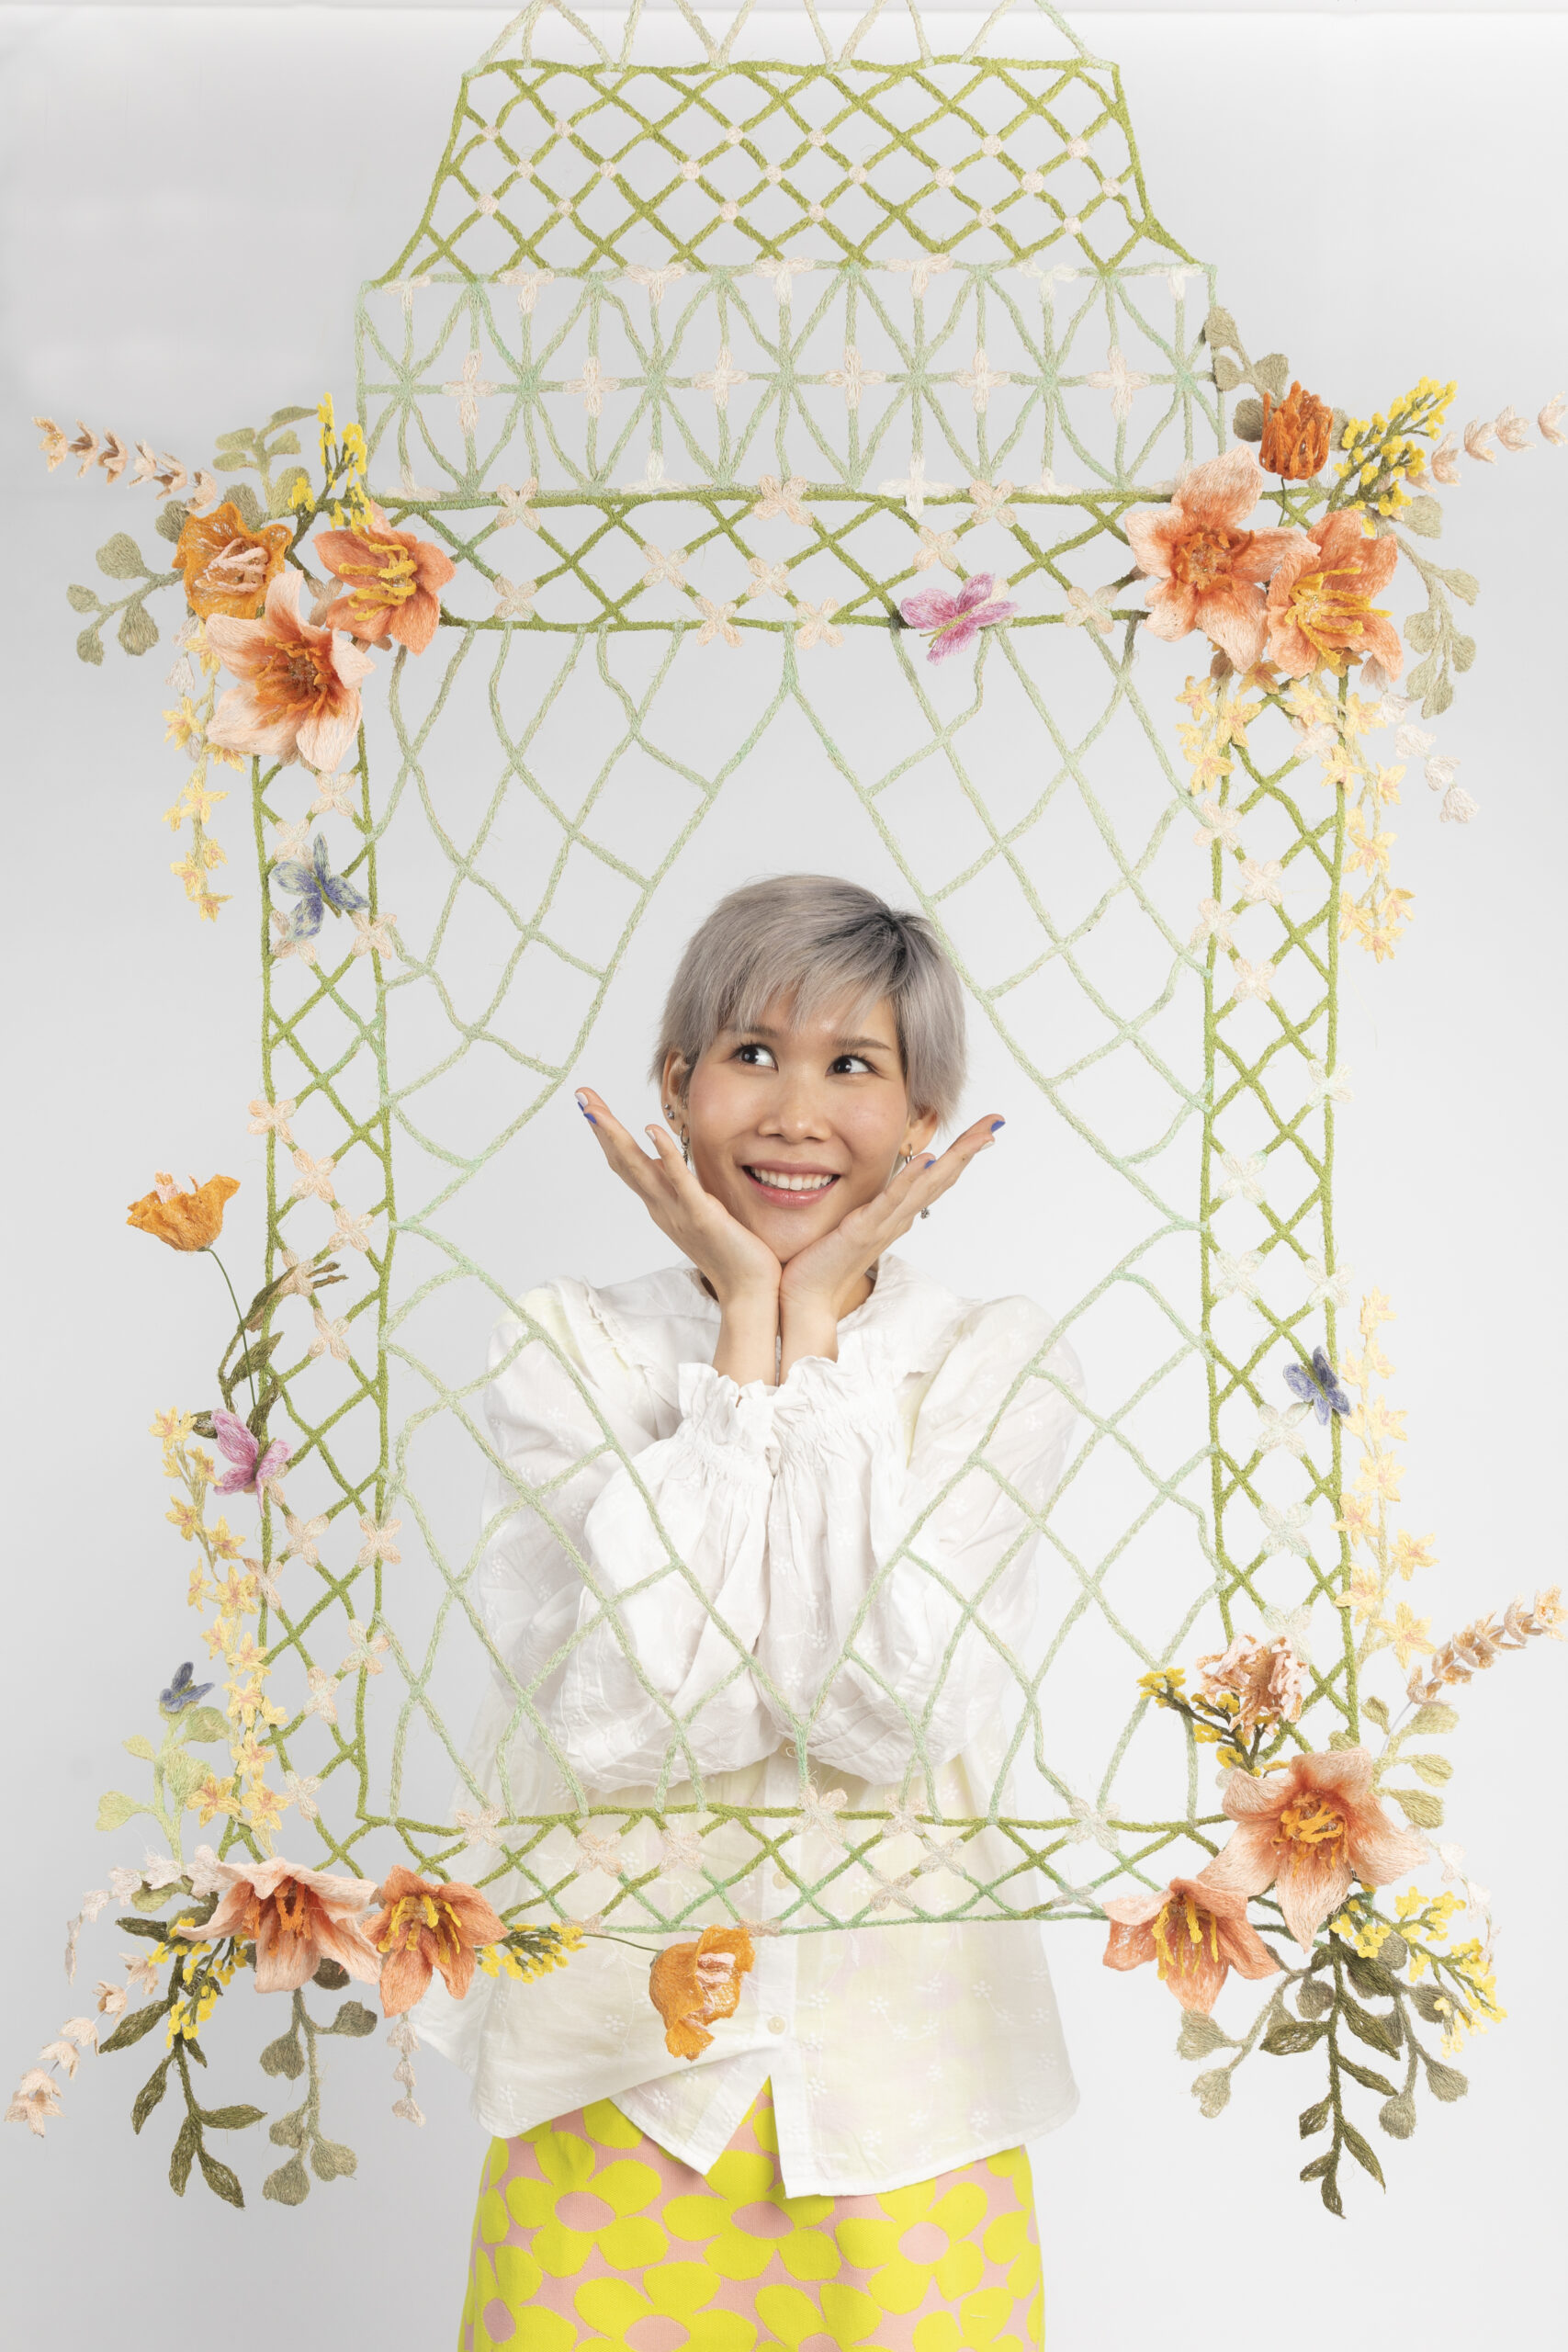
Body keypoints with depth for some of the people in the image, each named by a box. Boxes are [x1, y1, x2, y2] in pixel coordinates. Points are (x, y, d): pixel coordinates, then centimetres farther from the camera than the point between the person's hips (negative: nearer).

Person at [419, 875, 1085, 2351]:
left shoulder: (1000, 1370, -3)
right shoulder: (569, 1351, -4)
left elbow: (887, 1714, -17)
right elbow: (635, 1715, -18)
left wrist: (818, 1327, -14)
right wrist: (746, 1323, -15)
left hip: (899, 2076, 1)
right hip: (619, 2067, 0)